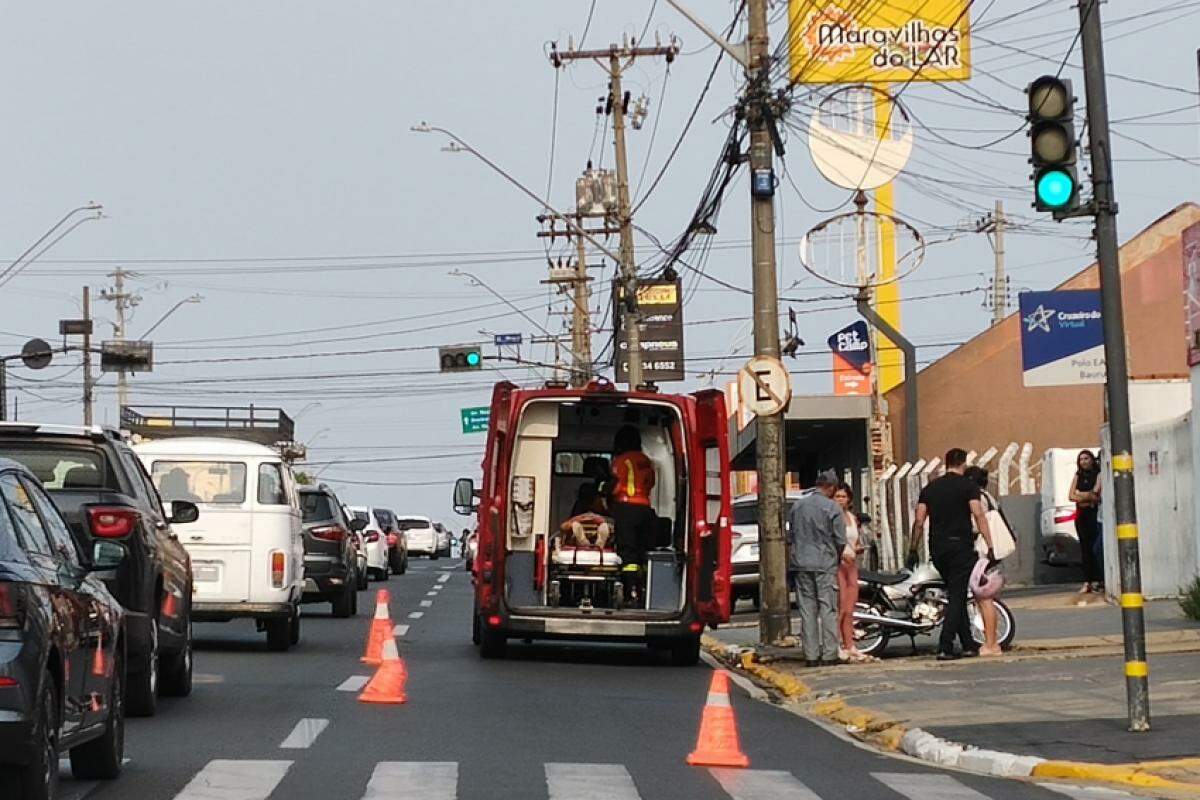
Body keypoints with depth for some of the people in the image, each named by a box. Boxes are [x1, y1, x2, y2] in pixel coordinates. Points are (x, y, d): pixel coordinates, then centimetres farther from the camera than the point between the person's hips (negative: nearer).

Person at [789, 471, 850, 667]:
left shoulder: (798, 506, 8)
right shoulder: (833, 508, -6)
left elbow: (791, 534, 13)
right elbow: (840, 540, -6)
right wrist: (838, 556, 12)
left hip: (801, 564, 4)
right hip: (825, 563, -4)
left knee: (807, 609, 5)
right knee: (828, 610, 0)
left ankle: (811, 655, 4)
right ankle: (829, 654, -2)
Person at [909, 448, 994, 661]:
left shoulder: (930, 488, 11)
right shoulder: (967, 486, -2)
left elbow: (919, 521, 7)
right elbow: (979, 515, -12)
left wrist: (913, 550, 13)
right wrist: (990, 547, -14)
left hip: (937, 548, 5)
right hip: (960, 546, -5)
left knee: (956, 596, 15)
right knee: (957, 597, -4)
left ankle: (969, 645, 18)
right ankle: (945, 647, -13)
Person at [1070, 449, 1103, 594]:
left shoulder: (1098, 474, -1)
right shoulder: (1078, 476, 16)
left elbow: (1095, 493, -12)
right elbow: (1072, 496, 6)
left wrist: (1080, 495, -2)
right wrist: (1088, 497, -8)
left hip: (1095, 514, -5)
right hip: (1081, 515, 5)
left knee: (1095, 548, -11)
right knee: (1085, 548, 4)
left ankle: (1099, 581, -9)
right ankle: (1087, 583, 4)